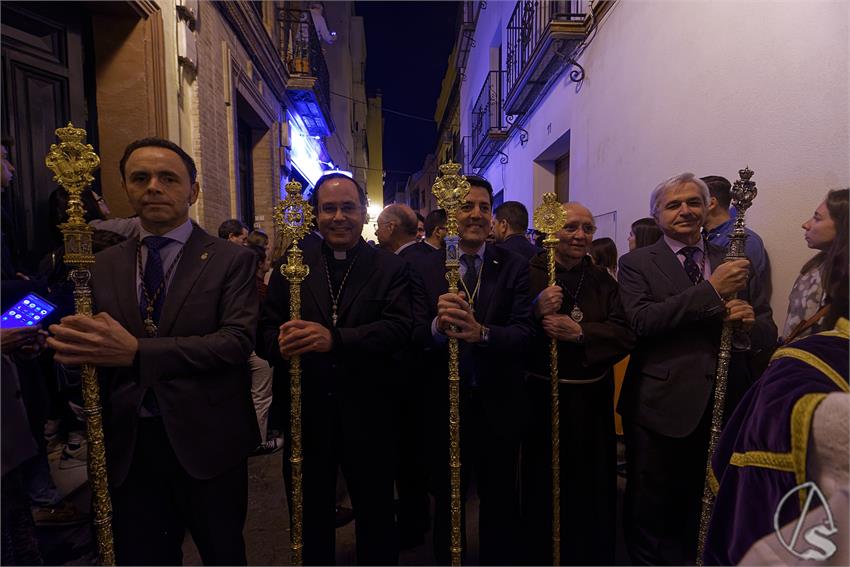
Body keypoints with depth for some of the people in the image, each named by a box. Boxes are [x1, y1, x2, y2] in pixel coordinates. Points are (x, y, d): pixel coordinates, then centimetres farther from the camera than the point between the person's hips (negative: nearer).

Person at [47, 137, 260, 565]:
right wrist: (72, 346, -17)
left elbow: (238, 339, -18)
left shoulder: (231, 260, -6)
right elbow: (95, 348, 6)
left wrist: (137, 352, -26)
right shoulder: (104, 266, 7)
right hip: (128, 444, 3)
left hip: (207, 441, -3)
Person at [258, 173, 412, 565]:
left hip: (369, 416, -1)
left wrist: (336, 339, -29)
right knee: (309, 520, 20)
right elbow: (266, 328, 0)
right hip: (305, 415, 2)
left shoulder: (391, 268, -2)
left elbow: (399, 329, -15)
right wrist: (280, 345, -24)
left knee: (376, 518, 18)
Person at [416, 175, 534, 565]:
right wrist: (437, 326, -33)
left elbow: (524, 332, -15)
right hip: (444, 401, 1)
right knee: (446, 497, 19)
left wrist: (481, 332, -34)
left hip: (499, 402, 0)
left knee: (500, 498, 18)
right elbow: (414, 334, -11)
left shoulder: (514, 268, -4)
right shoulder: (427, 269, -2)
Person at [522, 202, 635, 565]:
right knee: (543, 489, 8)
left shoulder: (602, 279, 7)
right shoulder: (529, 273, -4)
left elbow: (625, 335, -3)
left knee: (592, 490, 13)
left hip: (592, 402, 3)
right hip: (541, 400, -3)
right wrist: (536, 313, -25)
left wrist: (580, 332, -18)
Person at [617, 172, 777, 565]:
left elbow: (768, 330, 7)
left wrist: (749, 326, -16)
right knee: (651, 514, 12)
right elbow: (642, 320, -19)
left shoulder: (734, 262, 9)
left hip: (724, 405, 4)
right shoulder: (636, 263, -3)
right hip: (660, 406, -3)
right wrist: (711, 290, -22)